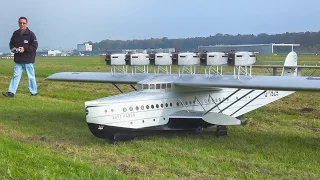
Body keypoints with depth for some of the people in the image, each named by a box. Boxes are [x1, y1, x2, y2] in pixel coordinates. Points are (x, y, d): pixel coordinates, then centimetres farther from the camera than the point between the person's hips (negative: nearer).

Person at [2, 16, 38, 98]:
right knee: (16, 76, 1)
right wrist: (13, 48, -6)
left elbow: (34, 46, -10)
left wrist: (24, 49, -20)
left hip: (28, 60, -4)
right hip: (18, 60, 4)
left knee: (31, 76, 7)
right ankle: (11, 92, -1)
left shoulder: (31, 34, -7)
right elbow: (11, 44, 15)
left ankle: (34, 92, 18)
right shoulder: (15, 33, 7)